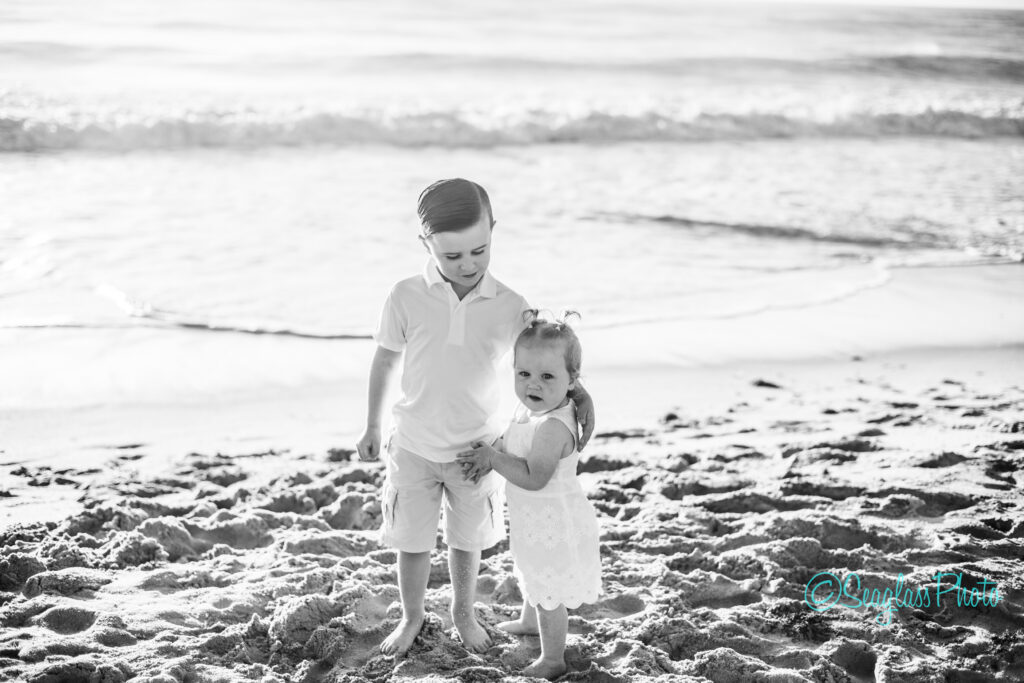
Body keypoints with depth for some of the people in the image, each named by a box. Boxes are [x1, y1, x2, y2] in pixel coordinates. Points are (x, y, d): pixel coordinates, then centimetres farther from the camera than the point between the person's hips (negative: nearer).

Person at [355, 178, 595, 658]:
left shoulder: (510, 306, -14)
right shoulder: (406, 298, -16)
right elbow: (384, 362, -2)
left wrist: (577, 390, -20)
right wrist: (371, 428, 6)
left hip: (477, 449, 1)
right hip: (414, 449, -1)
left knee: (467, 541, 17)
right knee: (412, 542, 13)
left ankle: (463, 613, 42)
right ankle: (411, 618, 36)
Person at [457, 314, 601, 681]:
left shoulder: (554, 427, -33)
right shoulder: (527, 408, -2)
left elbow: (533, 478, -36)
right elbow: (512, 445, 15)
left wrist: (493, 457, -27)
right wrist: (489, 453, -4)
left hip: (552, 524, -10)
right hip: (535, 521, 10)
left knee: (548, 593, 5)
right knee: (534, 577, 34)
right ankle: (528, 620, 58)